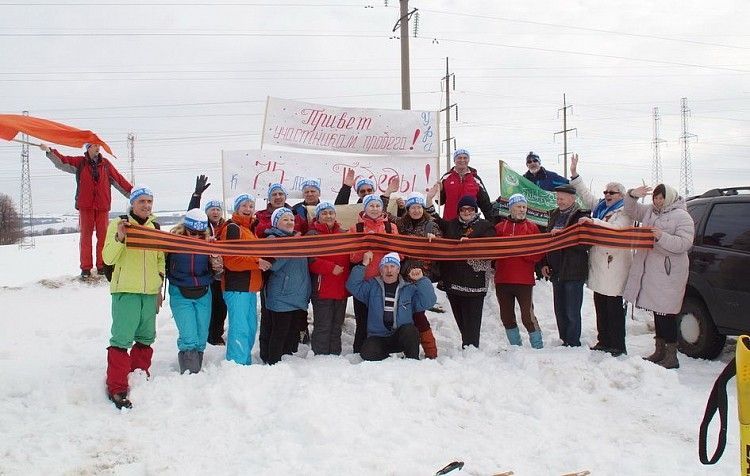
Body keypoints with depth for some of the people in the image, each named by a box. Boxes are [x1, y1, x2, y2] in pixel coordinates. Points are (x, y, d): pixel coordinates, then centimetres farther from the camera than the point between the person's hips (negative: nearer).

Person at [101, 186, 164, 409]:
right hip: (125, 291, -6)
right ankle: (116, 388, -3)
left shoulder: (155, 227, 13)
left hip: (150, 292, 6)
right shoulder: (118, 224, -4)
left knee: (146, 336, 14)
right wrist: (119, 238, -27)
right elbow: (108, 258, -10)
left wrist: (159, 286, 18)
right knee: (122, 338, -9)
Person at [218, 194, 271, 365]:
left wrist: (262, 262, 11)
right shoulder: (232, 228, -9)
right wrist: (256, 262, -23)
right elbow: (231, 259, -19)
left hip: (249, 287, 10)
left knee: (251, 326, 14)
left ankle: (245, 362, 24)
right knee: (240, 328, -11)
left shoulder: (250, 228, 20)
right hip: (236, 287, -10)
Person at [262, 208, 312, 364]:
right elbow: (274, 265, -19)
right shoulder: (273, 239, -5)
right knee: (279, 332, -6)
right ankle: (274, 363, 2)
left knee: (293, 332, 13)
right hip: (282, 296, -7)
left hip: (298, 295, 7)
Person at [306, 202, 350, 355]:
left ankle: (335, 355, 22)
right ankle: (321, 356, 7)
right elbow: (311, 261, -13)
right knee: (323, 326, -2)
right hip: (322, 289, -6)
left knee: (337, 325, 13)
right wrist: (330, 268, -20)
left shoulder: (343, 234, 14)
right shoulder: (313, 235, -3)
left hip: (341, 289, 6)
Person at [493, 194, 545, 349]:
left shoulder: (532, 228, 6)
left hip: (524, 280, -3)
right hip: (502, 280, 3)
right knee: (507, 317, 10)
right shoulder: (499, 227, 9)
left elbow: (538, 254, -1)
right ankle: (515, 347, 23)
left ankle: (538, 347, 6)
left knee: (527, 316, -8)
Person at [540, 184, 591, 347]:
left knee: (572, 312, -2)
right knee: (560, 311, 14)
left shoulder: (581, 216, -8)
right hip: (556, 271, 7)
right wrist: (545, 263, 10)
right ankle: (565, 341, 25)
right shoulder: (554, 215, 13)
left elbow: (585, 243, -17)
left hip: (574, 272, -7)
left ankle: (573, 344, 8)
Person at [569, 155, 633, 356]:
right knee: (600, 305, 12)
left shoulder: (624, 213, -6)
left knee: (614, 307, -4)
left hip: (614, 267, -8)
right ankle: (604, 341, 21)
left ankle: (618, 346, 2)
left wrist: (594, 222, -31)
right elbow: (586, 194, 22)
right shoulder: (600, 207, 17)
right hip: (598, 265, 8)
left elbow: (616, 229, -23)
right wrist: (574, 174, 16)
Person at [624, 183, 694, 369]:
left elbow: (684, 243, -15)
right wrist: (632, 195, 0)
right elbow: (631, 210, 20)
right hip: (649, 270, 7)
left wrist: (662, 237, -26)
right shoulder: (650, 211, 14)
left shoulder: (682, 217, -7)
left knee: (666, 313, -6)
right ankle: (659, 351, 26)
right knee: (657, 311, 15)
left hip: (669, 272, -7)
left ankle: (671, 357, 2)